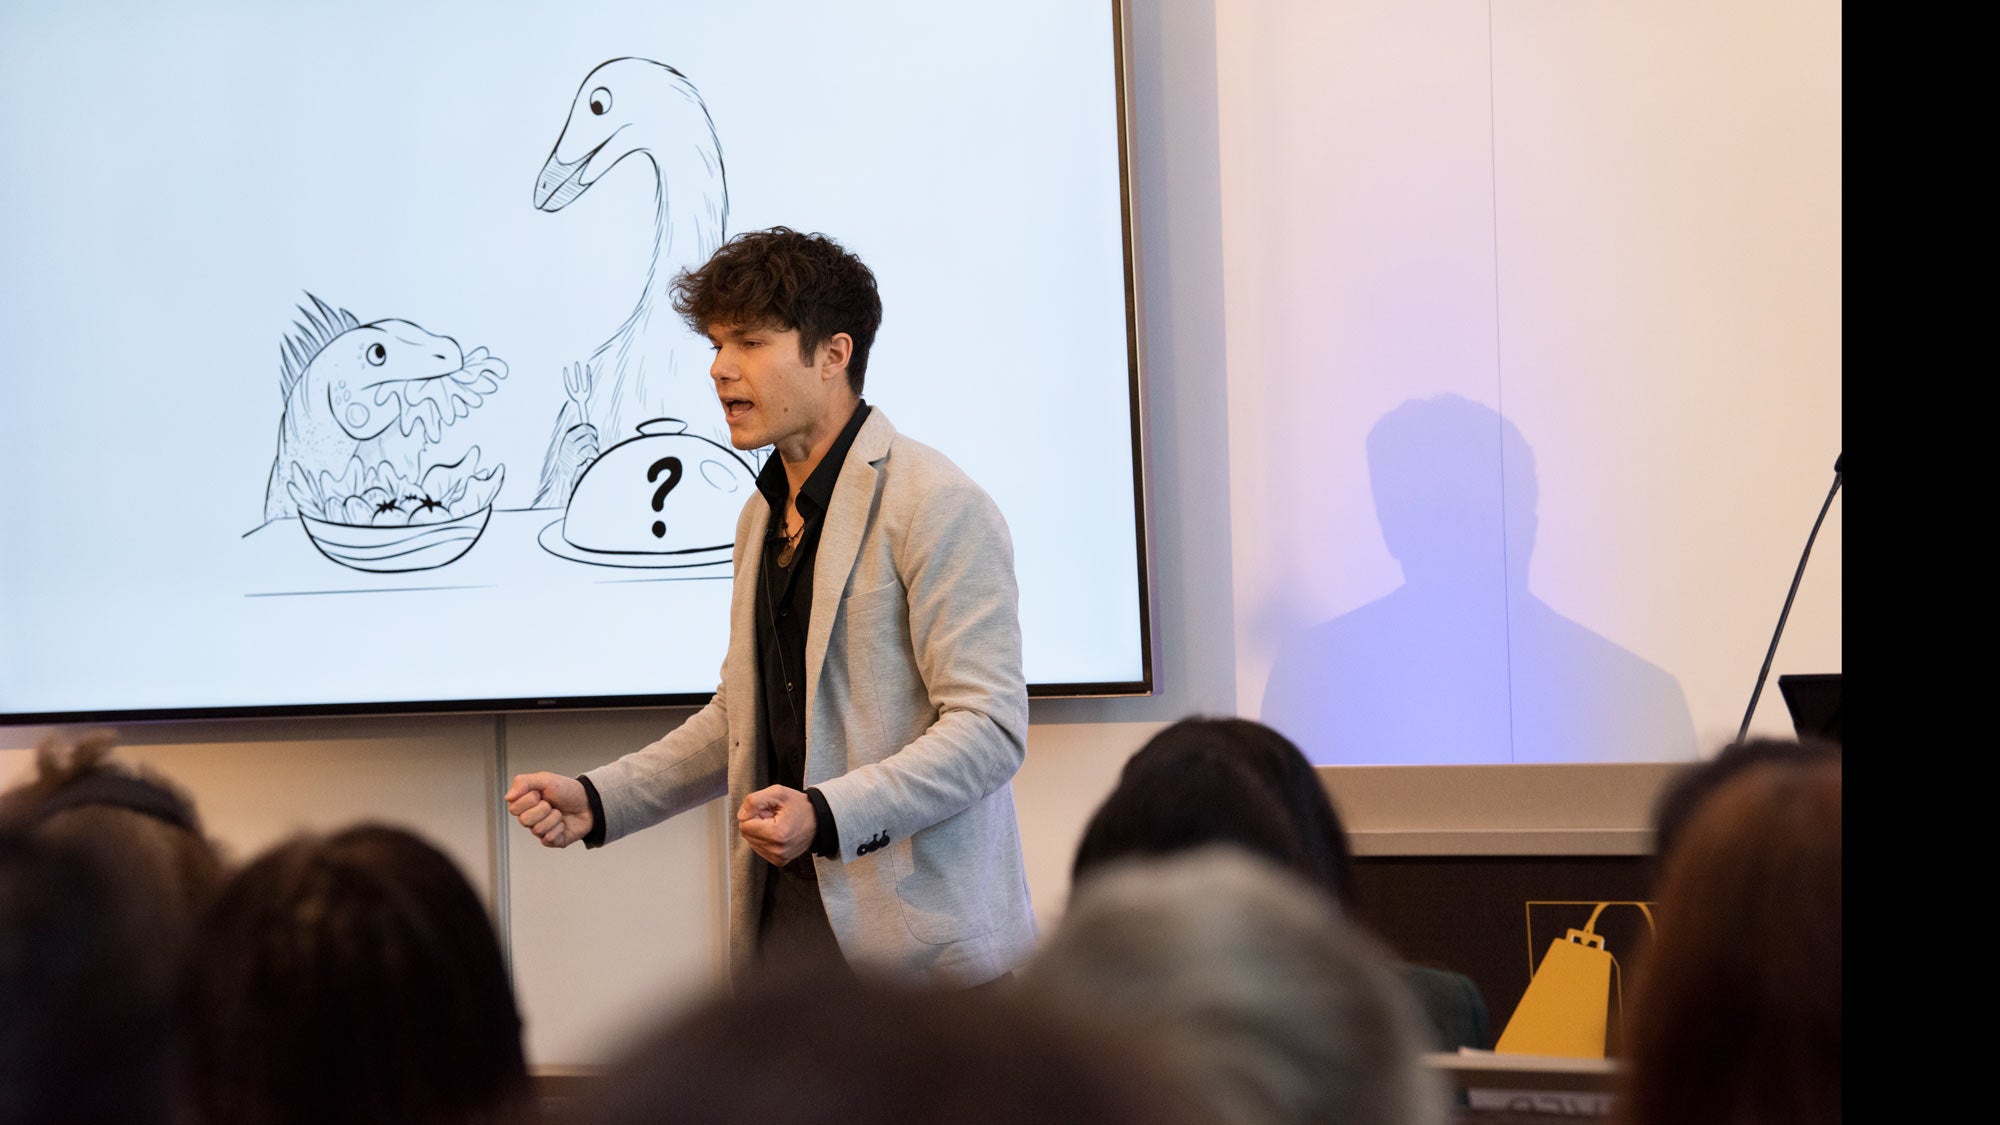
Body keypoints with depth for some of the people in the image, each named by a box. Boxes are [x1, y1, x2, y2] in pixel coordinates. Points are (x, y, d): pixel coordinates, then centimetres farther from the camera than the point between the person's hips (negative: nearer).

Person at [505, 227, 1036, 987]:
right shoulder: (763, 516, 18)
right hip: (783, 921, 7)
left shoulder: (935, 505, -10)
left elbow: (990, 725, -16)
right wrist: (598, 800, 12)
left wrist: (826, 815, -27)